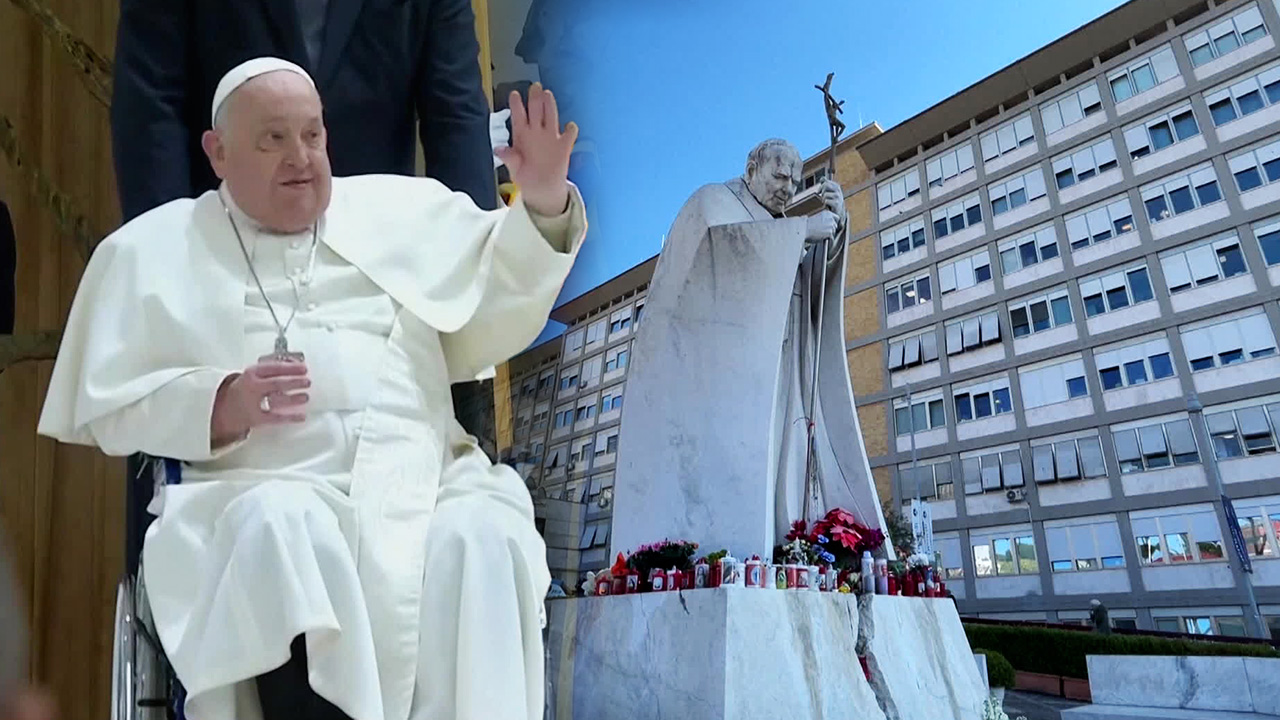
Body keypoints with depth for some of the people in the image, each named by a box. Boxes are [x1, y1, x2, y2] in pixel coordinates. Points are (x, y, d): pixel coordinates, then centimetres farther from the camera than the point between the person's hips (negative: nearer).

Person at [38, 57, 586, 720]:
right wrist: (223, 407, -9)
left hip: (427, 476, 2)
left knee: (481, 538, -29)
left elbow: (491, 321, 18)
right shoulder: (154, 248, 17)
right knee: (280, 531, -34)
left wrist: (543, 205, 4)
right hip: (263, 489, -1)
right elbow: (107, 406, 10)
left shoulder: (405, 209, 21)